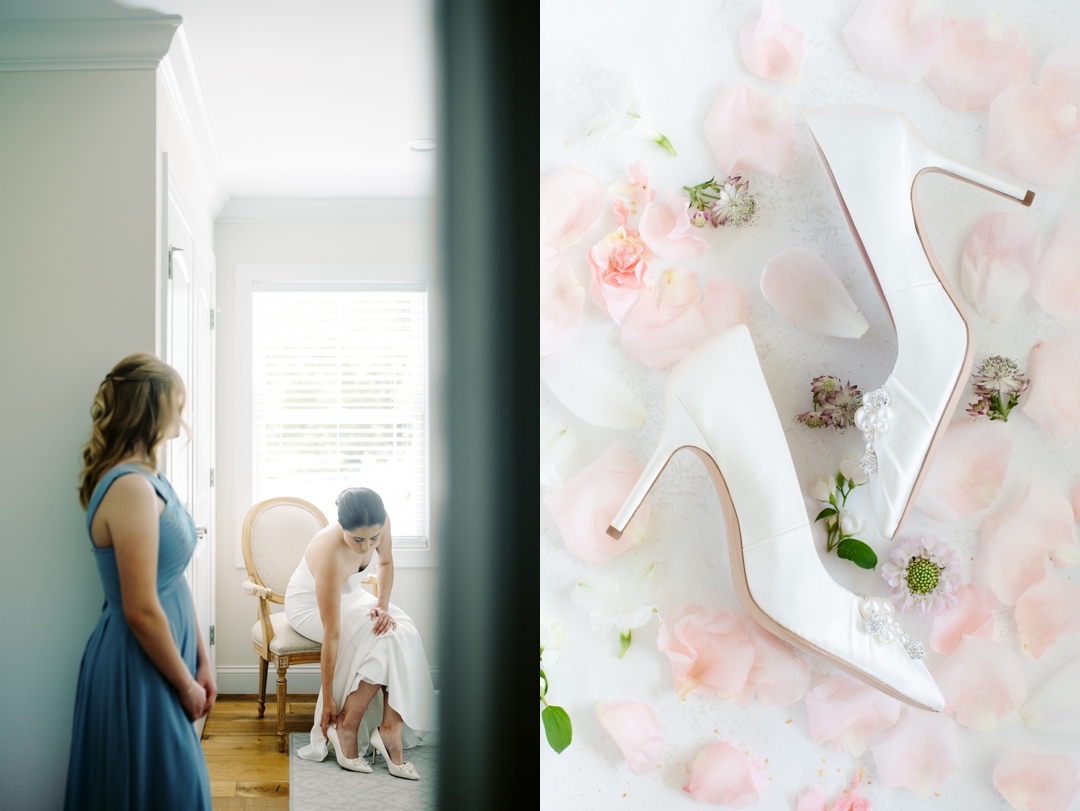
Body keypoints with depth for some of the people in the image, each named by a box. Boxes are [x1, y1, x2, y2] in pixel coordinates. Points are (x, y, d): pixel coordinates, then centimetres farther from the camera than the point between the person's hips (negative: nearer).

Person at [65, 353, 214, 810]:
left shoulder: (148, 480, 7)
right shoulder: (131, 489, -23)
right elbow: (141, 612, -23)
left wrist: (200, 662, 12)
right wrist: (186, 685, -12)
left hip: (160, 658, 9)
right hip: (139, 669, -9)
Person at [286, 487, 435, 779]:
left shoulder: (380, 523, -24)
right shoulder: (330, 555, -38)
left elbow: (386, 563, 1)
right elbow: (332, 635, -32)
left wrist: (383, 605, -14)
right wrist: (328, 698, -25)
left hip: (348, 595, 6)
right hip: (309, 607, -6)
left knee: (405, 632, -21)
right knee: (386, 638, -26)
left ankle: (390, 728, -19)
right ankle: (346, 728, -14)